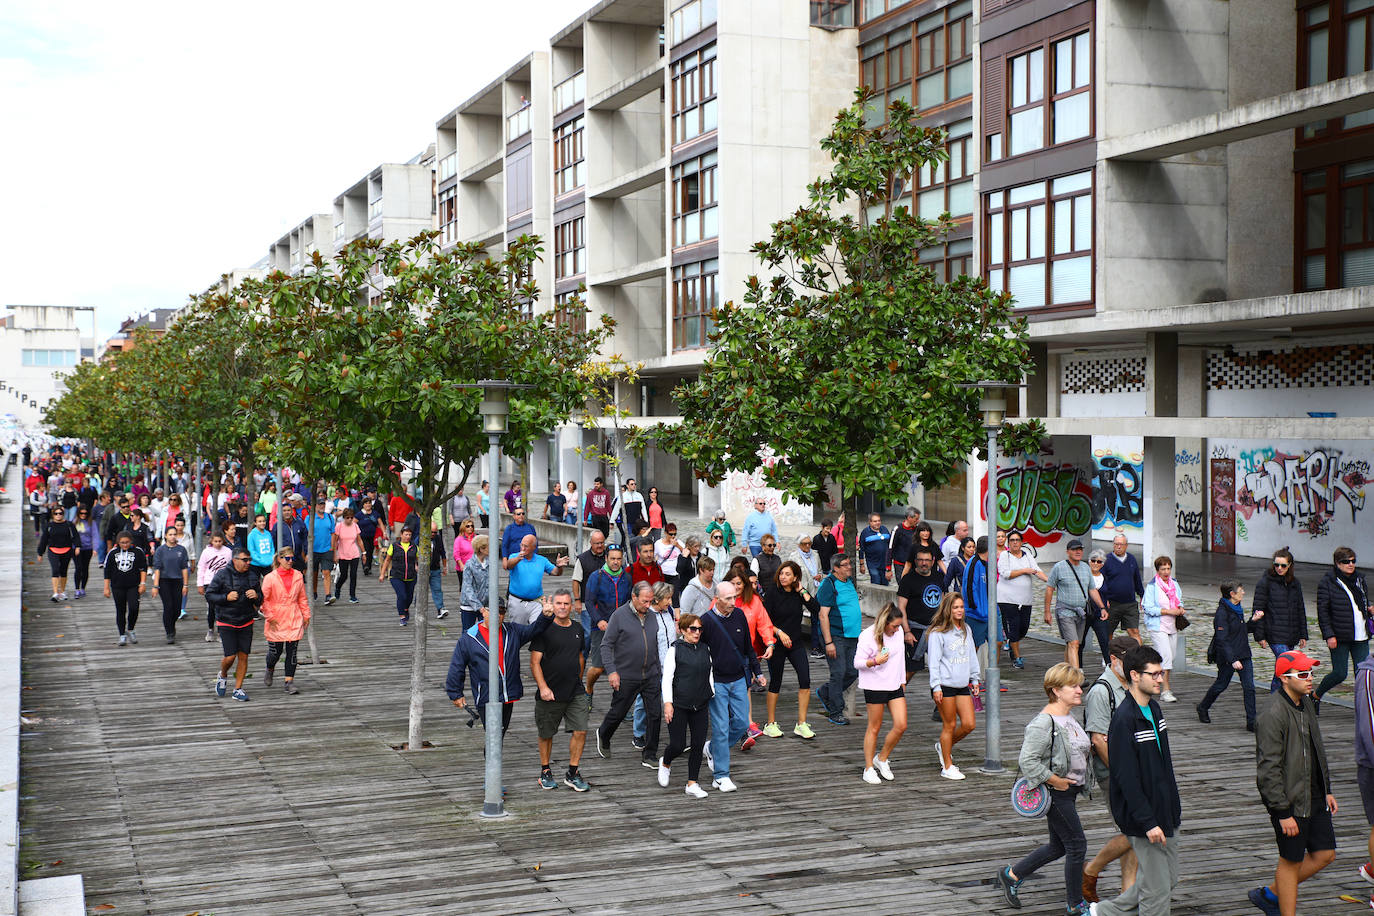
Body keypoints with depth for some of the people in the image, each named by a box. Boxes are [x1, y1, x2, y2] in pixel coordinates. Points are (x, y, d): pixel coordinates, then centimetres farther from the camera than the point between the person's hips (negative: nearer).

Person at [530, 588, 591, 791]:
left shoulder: (577, 629, 10)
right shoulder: (544, 629, -8)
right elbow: (535, 662, -11)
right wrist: (543, 687, -19)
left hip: (575, 693, 4)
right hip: (550, 694, -4)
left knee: (580, 731, -4)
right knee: (546, 734, 8)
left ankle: (572, 773, 8)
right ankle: (545, 771, 27)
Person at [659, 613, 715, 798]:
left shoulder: (705, 649, 10)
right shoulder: (675, 650, -4)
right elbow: (667, 678, -6)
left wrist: (713, 697, 16)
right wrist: (667, 703, -13)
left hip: (701, 706, 5)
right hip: (678, 705, -4)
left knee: (698, 744, 1)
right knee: (678, 745, -5)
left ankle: (692, 784, 10)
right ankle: (665, 763, 28)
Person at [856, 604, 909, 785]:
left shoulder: (898, 632, 5)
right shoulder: (868, 636, -14)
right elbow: (857, 662, -11)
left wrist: (902, 681, 22)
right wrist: (875, 662, -28)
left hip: (895, 686, 6)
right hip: (874, 687, -6)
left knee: (901, 725, -2)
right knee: (874, 728, 1)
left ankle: (882, 758, 19)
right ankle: (869, 768, 13)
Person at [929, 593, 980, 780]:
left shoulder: (966, 630, 12)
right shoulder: (938, 633, -9)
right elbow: (933, 661, -11)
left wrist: (975, 680, 19)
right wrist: (936, 687, -14)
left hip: (962, 685, 7)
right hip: (945, 685, -6)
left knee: (969, 724, 1)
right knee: (950, 725, -1)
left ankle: (944, 746, 26)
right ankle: (947, 767, 10)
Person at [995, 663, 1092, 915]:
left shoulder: (1069, 717, 9)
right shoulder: (1043, 722, -21)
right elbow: (1028, 761, -26)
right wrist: (1055, 780, -21)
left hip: (1070, 790, 10)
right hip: (1055, 793, -10)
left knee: (1058, 847, 17)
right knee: (1077, 846, -2)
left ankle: (1011, 875, 32)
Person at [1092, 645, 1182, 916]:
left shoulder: (1154, 709, 9)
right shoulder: (1124, 719, -19)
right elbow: (1126, 777, -22)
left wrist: (1174, 807, 20)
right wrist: (1148, 822, -23)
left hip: (1166, 813, 9)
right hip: (1143, 816, -9)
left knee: (1169, 879, 17)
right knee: (1158, 889, -3)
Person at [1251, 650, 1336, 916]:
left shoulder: (1306, 704, 9)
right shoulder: (1272, 716, -20)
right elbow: (1268, 769, -21)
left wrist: (1327, 790, 20)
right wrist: (1283, 812, -21)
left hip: (1314, 797, 9)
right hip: (1290, 801, -9)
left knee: (1325, 854, 11)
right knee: (1292, 861, 2)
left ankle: (1271, 894, 26)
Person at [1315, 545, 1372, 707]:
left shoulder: (1360, 580, 12)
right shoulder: (1327, 583, -6)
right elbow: (1323, 611, -8)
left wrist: (1369, 610, 2)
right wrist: (1329, 635, -15)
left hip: (1361, 637, 5)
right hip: (1340, 637, -5)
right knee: (1339, 673, -2)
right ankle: (1316, 695, 22)